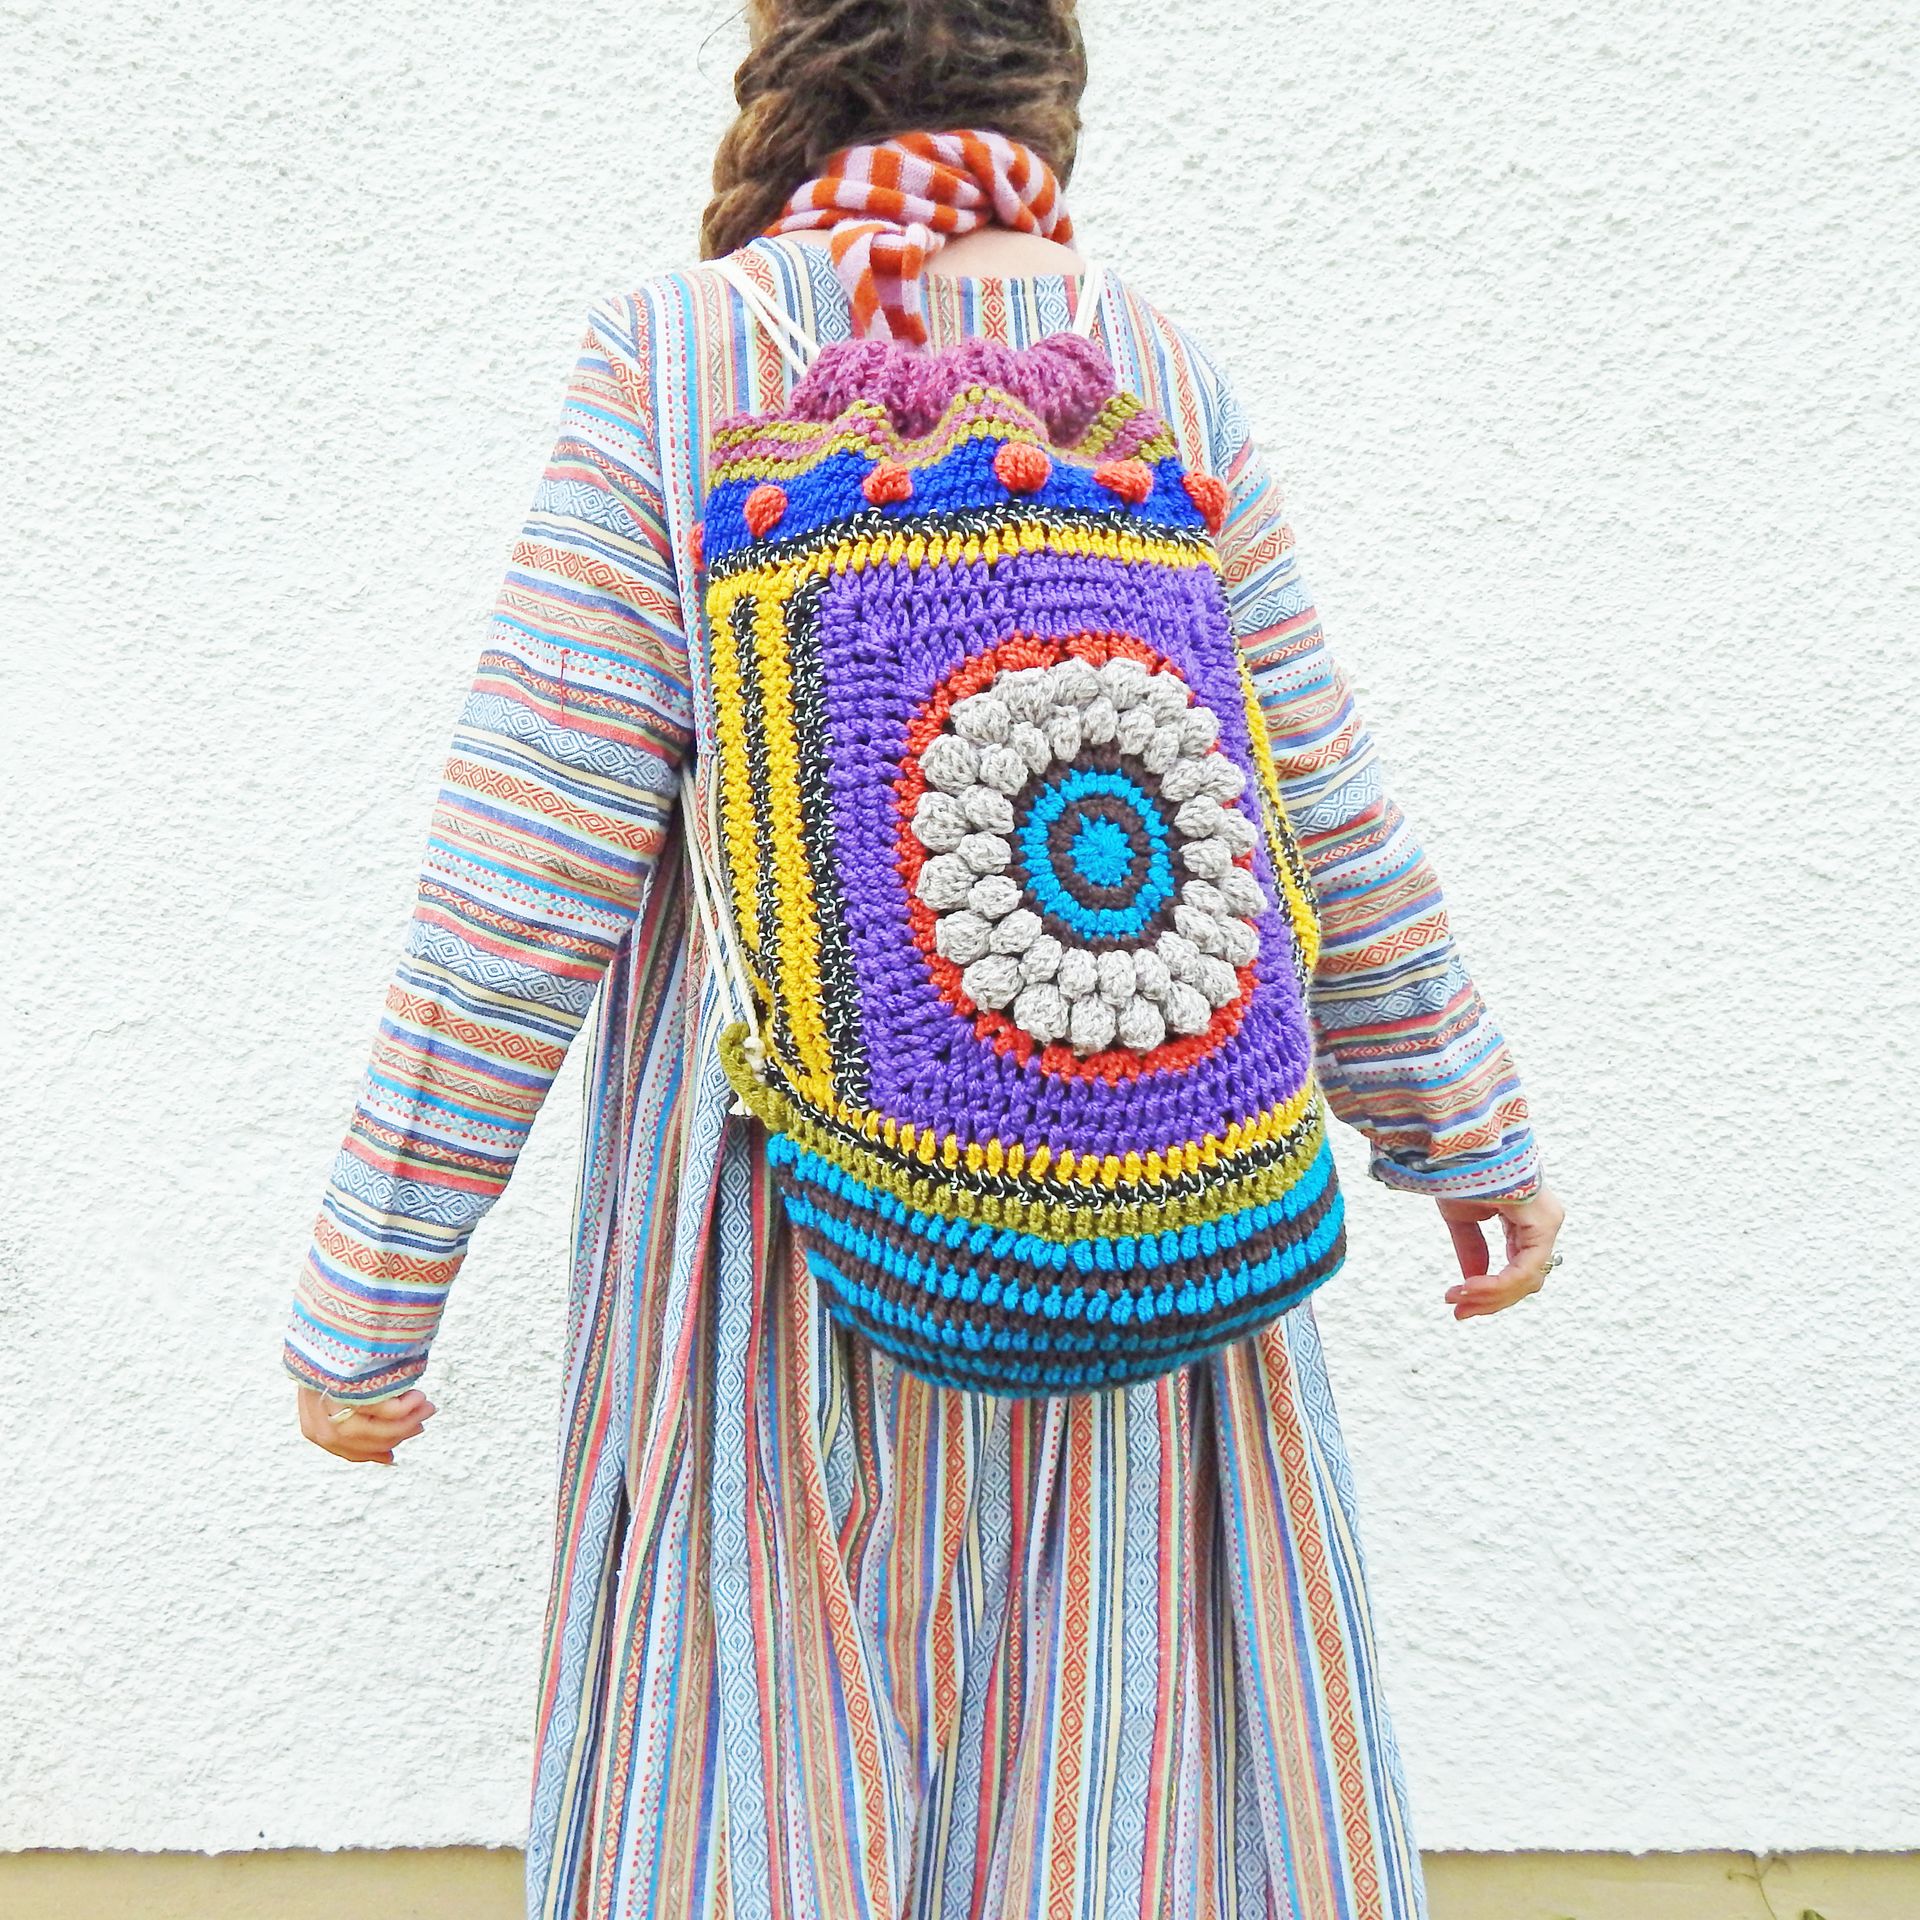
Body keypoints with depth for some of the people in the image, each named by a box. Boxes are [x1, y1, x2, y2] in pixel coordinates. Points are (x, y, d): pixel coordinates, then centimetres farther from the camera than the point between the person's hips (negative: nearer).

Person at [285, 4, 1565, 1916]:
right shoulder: (1162, 379, 0)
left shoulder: (671, 357, -7)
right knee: (1118, 1737, 20)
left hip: (790, 1198, -2)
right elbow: (1325, 829, 3)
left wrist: (368, 1289, -4)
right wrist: (1464, 1130, 17)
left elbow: (529, 873, -12)